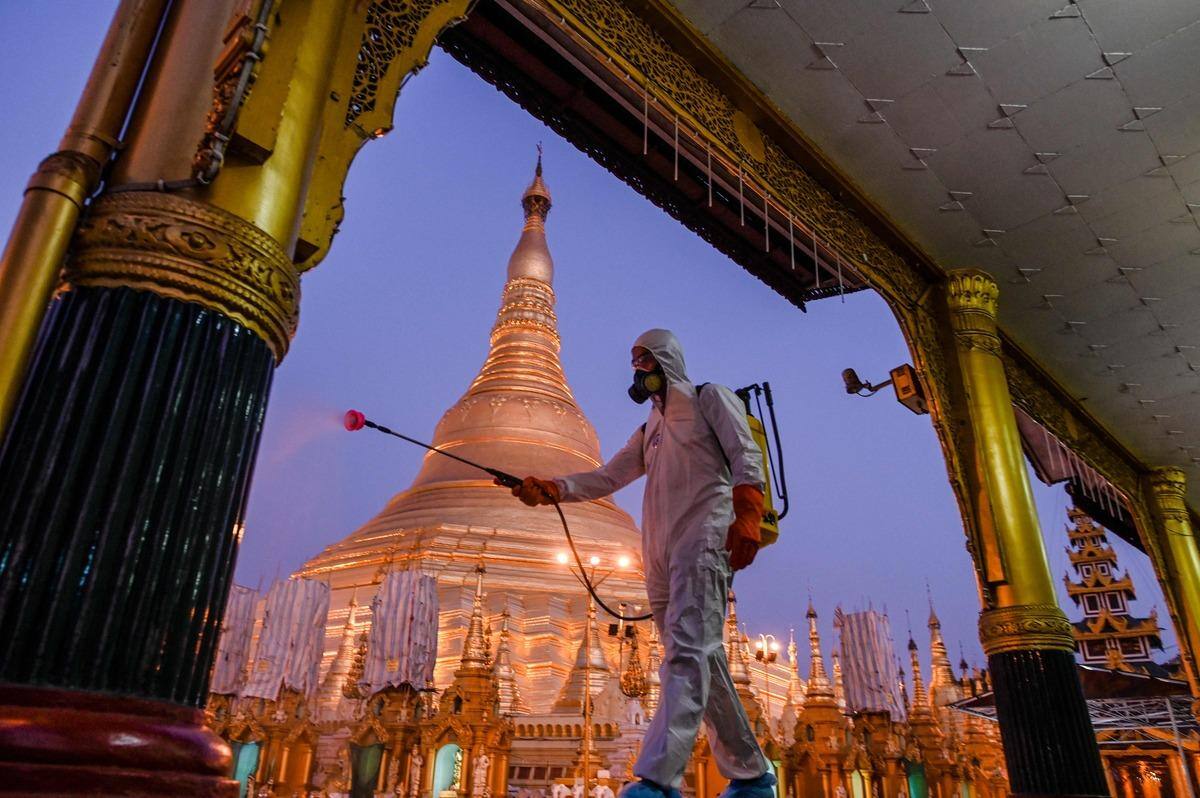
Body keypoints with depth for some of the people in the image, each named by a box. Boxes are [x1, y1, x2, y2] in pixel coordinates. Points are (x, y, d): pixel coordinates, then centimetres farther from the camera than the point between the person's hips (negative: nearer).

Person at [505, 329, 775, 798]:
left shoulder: (710, 399, 12)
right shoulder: (648, 431, 30)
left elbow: (746, 456, -2)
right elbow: (606, 479, 21)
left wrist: (746, 516, -19)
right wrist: (551, 489, 4)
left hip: (702, 540, -7)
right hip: (660, 554, 7)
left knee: (688, 650, -20)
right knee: (703, 662, 5)